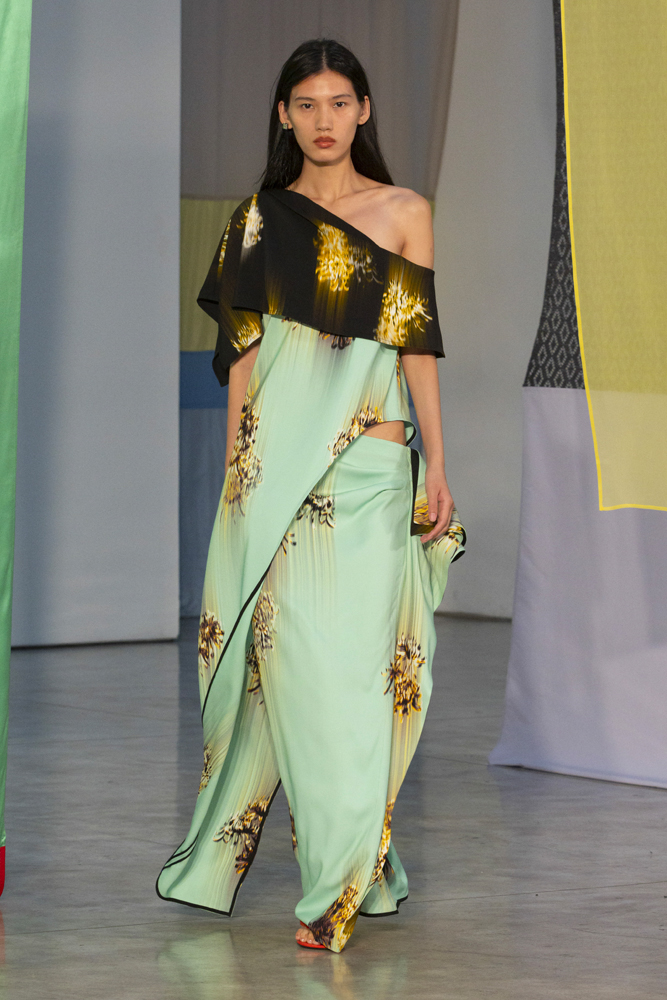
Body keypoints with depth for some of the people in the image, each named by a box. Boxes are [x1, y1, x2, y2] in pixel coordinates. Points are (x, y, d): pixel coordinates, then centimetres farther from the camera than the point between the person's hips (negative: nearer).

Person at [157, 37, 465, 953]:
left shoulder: (403, 213, 6)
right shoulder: (260, 218, 10)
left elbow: (418, 343, 4)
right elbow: (242, 347, 11)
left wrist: (437, 464, 0)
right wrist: (238, 459, 7)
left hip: (368, 461, -2)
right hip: (276, 455, 2)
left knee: (350, 658, -8)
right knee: (290, 652, -2)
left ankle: (342, 875, -6)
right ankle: (344, 867, 9)